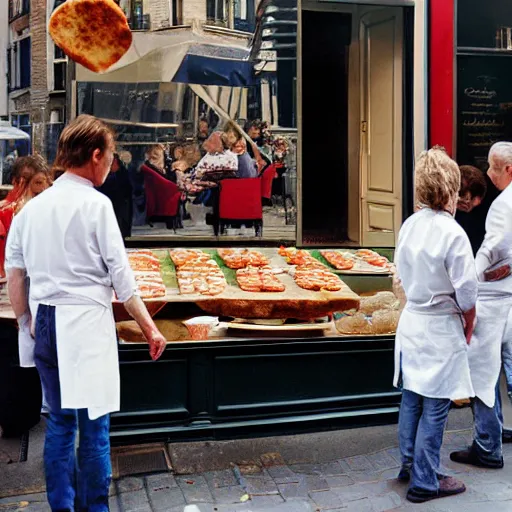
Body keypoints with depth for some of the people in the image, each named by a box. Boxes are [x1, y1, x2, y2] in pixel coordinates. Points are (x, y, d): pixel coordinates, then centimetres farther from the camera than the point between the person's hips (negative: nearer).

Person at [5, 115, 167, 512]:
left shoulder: (32, 207, 7)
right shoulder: (96, 204, -10)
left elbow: (14, 274, 9)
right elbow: (121, 276, -10)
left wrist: (26, 322, 20)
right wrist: (150, 328, -3)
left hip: (45, 324, 6)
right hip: (86, 324, -6)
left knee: (59, 420, 17)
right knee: (94, 424, 5)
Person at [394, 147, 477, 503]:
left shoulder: (409, 225, -1)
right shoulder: (452, 233, -20)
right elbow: (466, 294, -16)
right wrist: (468, 328, 0)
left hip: (412, 320, 7)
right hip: (441, 329, -7)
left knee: (412, 398, 19)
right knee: (435, 407, 4)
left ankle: (410, 464, 34)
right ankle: (424, 481, 15)